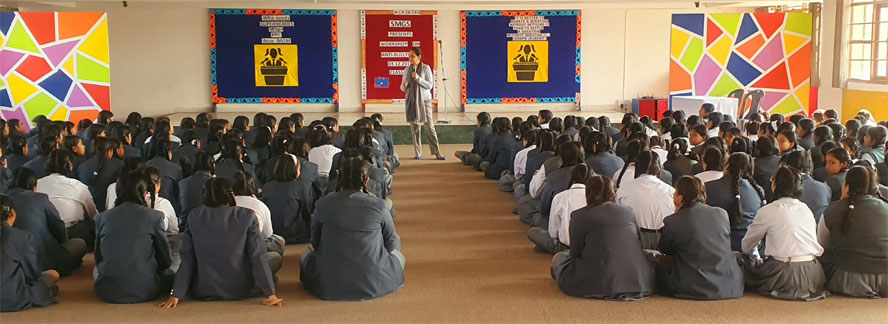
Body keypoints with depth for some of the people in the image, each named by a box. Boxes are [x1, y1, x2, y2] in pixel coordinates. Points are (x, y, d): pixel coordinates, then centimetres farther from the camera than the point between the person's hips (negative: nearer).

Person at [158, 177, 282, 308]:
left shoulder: (194, 216, -4)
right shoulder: (247, 216, -12)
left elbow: (187, 260, -2)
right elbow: (258, 257, -12)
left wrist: (175, 295, 4)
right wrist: (270, 293, -9)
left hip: (203, 292, 3)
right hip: (240, 290, -2)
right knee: (276, 257, 18)